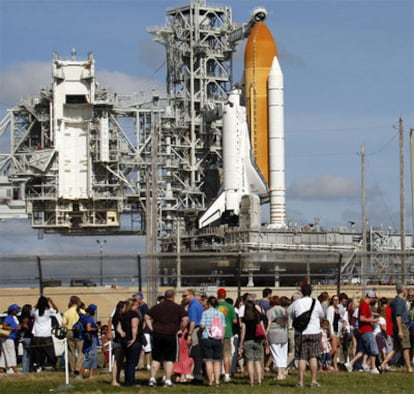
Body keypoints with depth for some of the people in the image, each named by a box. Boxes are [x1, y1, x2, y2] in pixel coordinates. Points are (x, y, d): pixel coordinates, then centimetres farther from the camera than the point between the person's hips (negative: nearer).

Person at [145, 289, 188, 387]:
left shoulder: (157, 307, 10)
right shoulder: (178, 308, -1)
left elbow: (147, 317, 10)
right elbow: (185, 319, -11)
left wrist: (152, 329, 10)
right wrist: (180, 329, 0)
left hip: (157, 335, 3)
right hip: (171, 335, -3)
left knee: (156, 358, 11)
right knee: (169, 359, 4)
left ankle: (152, 379, 6)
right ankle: (168, 381, 2)